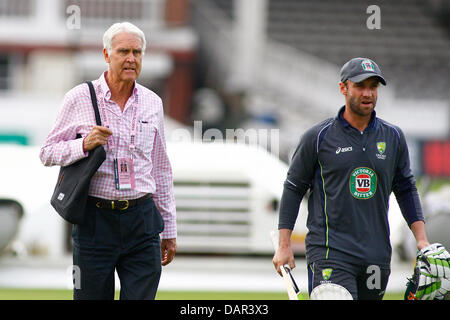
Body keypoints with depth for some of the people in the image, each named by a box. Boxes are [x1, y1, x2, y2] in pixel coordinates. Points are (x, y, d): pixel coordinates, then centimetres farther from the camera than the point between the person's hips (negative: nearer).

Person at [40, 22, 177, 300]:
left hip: (141, 220, 2)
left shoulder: (152, 103, 10)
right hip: (96, 221, -2)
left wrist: (169, 230, 17)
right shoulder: (79, 99, 0)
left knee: (141, 297, -4)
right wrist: (84, 145, -16)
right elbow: (48, 152, 4)